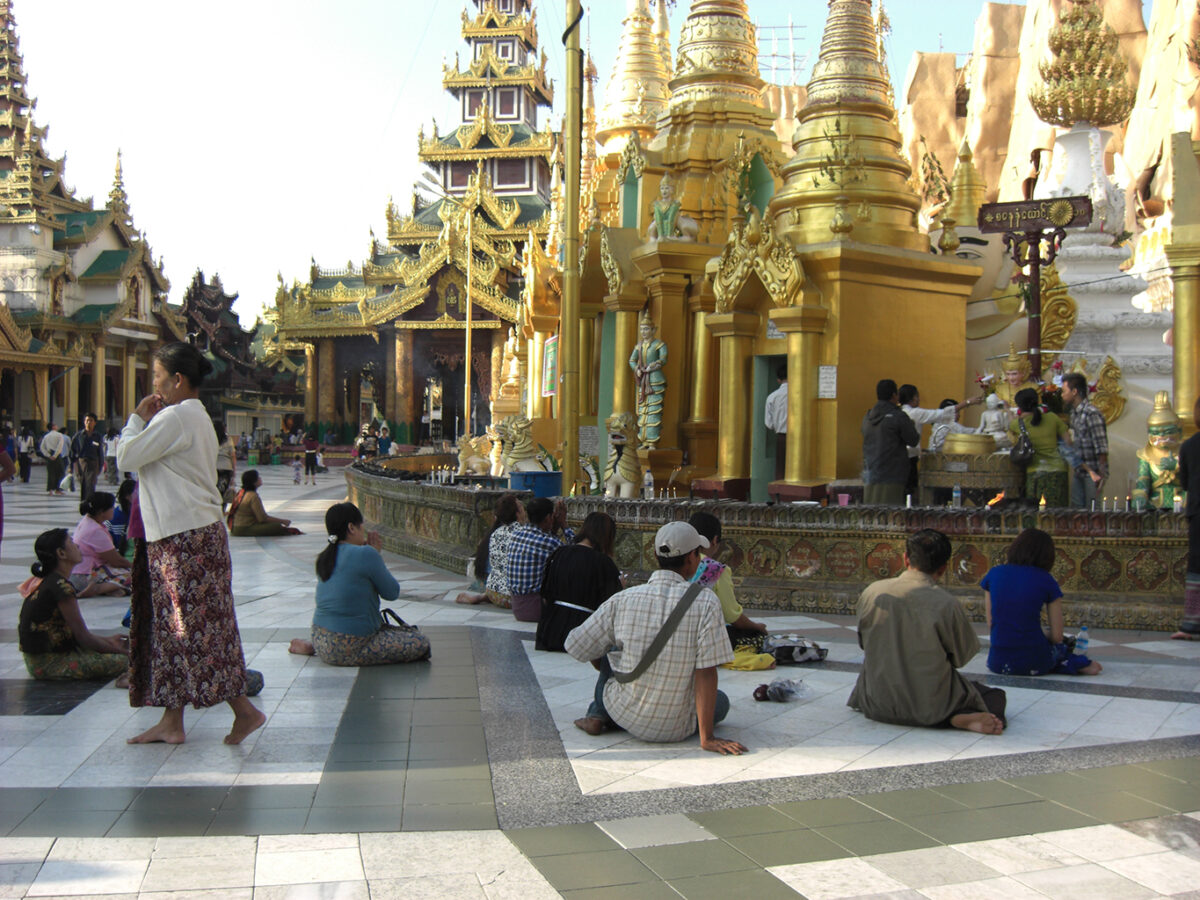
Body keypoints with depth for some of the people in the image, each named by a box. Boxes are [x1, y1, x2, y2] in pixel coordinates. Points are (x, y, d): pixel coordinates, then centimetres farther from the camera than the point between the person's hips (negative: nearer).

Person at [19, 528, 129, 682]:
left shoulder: (50, 582, 11)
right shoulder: (61, 587, -19)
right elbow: (83, 637, -17)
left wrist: (108, 640, 17)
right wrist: (122, 652, -7)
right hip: (46, 664, -10)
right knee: (122, 662, -19)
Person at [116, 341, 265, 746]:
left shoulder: (176, 417, -14)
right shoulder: (197, 416, 18)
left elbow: (126, 458, -11)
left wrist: (139, 418, -1)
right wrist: (148, 420, 12)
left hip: (186, 538, -10)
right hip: (184, 534, 10)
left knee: (195, 628, -7)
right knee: (173, 626, 12)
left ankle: (243, 709, -3)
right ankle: (171, 722, 18)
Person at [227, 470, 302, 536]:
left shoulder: (241, 492, 11)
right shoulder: (253, 496, -18)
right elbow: (263, 518, -18)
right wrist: (283, 521, -10)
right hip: (244, 529, -10)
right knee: (277, 527, -20)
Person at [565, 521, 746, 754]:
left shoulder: (622, 600, -10)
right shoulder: (705, 602, -17)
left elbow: (578, 647, 0)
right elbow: (706, 672, -18)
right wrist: (707, 738, -12)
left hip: (625, 715, 3)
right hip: (676, 729, -2)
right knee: (720, 701, 29)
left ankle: (599, 716, 18)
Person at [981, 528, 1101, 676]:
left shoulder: (994, 573, 4)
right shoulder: (1046, 580, -3)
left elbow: (990, 624, 7)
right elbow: (1057, 637, 0)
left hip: (998, 663, 1)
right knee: (1062, 645, 35)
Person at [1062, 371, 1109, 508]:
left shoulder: (1092, 414, -17)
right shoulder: (1074, 413, 10)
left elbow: (1102, 449, -19)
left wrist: (1101, 476, -21)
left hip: (1093, 474, -8)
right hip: (1078, 472, 8)